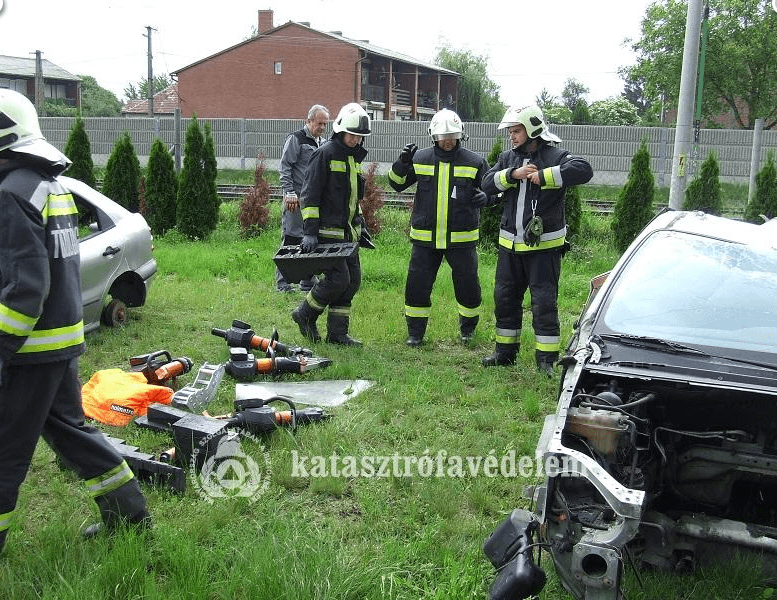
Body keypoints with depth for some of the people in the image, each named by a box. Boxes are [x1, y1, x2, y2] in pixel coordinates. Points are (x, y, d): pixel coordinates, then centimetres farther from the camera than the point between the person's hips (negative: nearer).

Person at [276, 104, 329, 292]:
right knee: (291, 239, -6)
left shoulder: (321, 143, 19)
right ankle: (282, 281, 1)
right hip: (297, 199, -7)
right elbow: (285, 168, -9)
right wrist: (290, 193, -16)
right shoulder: (295, 139, -4)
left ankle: (307, 282, 15)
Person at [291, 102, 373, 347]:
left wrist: (360, 224, 22)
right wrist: (310, 231, -19)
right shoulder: (325, 153, -10)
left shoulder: (354, 156, 16)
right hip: (327, 231, -9)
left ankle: (337, 333, 15)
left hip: (348, 231, 9)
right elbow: (309, 195, -14)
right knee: (338, 279, -13)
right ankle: (305, 314, 11)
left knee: (353, 280, 6)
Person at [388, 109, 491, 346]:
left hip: (462, 238, -1)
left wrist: (484, 197, -13)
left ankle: (468, 327, 33)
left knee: (468, 286, 7)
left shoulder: (475, 162, 1)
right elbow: (397, 183, 11)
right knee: (417, 285, 2)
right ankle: (415, 332, 19)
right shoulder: (420, 159, 3)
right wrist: (402, 163, -9)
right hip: (425, 237, 1)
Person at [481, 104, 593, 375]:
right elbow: (487, 183, -1)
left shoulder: (553, 156, -9)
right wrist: (513, 174, -17)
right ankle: (505, 352, 28)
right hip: (510, 244, 6)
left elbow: (584, 169, -27)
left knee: (544, 301, -3)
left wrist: (543, 176, -25)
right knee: (505, 298, 13)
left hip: (544, 245, -6)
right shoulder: (508, 158, 10)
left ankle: (546, 358, 8)